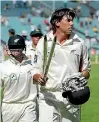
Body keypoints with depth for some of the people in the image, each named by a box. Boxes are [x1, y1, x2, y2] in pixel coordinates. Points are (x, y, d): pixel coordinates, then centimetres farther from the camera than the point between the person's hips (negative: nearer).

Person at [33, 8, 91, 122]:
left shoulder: (79, 43, 7)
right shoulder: (43, 42, 2)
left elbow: (86, 70, 15)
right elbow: (35, 70, 4)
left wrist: (81, 76, -8)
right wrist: (39, 78, -19)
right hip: (49, 96, -2)